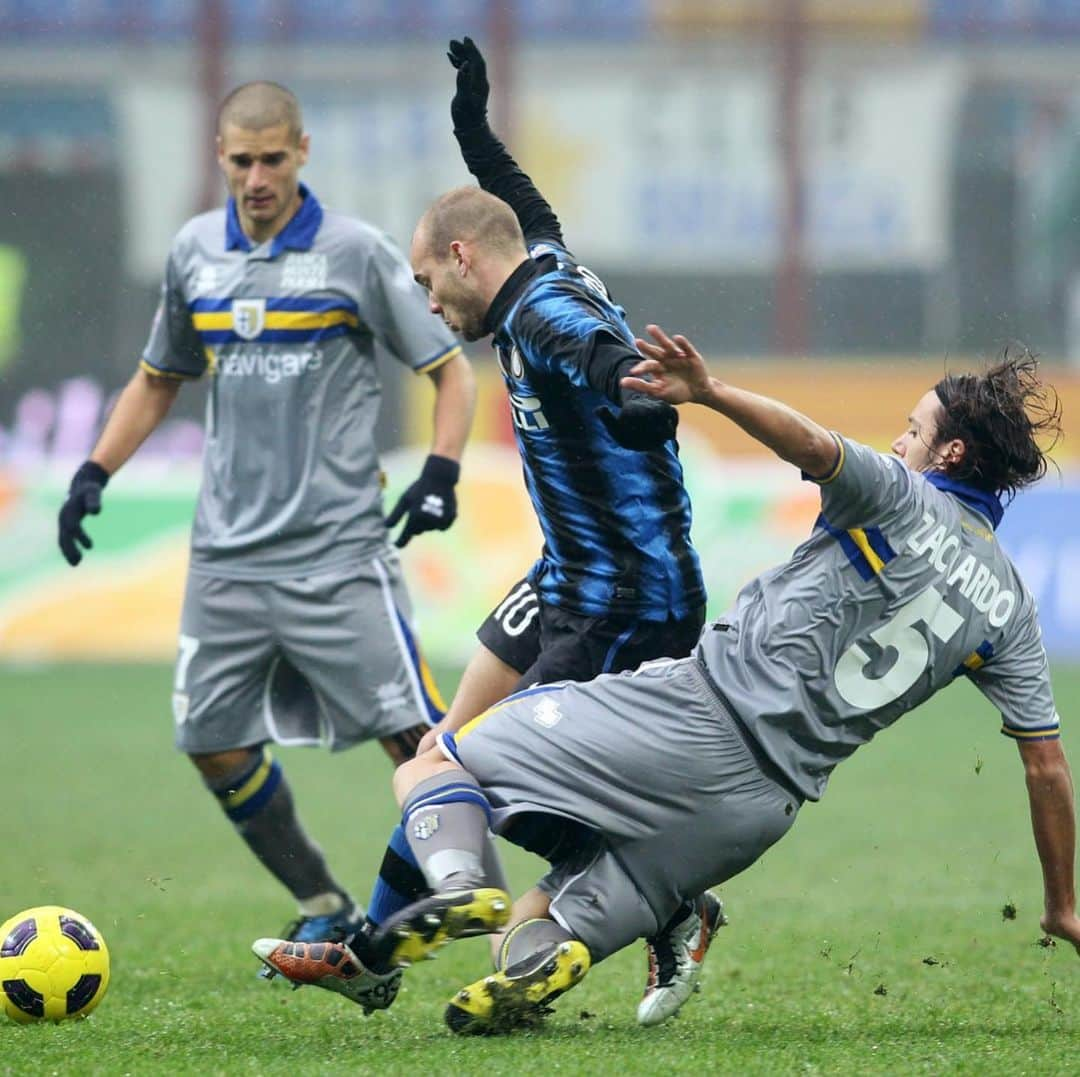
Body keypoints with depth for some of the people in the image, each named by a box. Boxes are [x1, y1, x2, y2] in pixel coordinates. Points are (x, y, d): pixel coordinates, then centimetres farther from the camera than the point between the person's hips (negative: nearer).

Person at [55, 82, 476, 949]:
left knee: (412, 737, -11)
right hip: (228, 551, 5)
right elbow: (158, 380, 23)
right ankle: (327, 911, 18)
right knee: (214, 744, 3)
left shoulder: (357, 252, -5)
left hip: (337, 552, -5)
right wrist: (94, 476, 12)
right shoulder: (194, 253, 8)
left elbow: (451, 371, 1)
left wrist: (440, 473, -14)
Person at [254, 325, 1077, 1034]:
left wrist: (710, 392, -34)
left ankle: (459, 886, -31)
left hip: (698, 713, -5)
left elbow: (814, 447, -21)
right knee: (571, 925, 14)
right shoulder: (1010, 607, 17)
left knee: (436, 764, 2)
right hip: (766, 805, 5)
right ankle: (536, 966, -24)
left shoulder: (900, 498, 3)